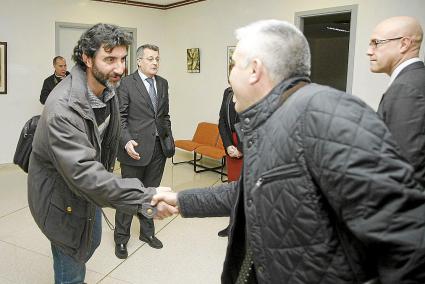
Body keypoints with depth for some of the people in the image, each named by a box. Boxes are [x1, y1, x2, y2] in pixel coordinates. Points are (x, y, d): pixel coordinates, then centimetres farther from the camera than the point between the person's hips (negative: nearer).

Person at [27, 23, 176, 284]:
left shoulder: (108, 88, -7)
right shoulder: (63, 108, -35)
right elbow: (83, 174, -42)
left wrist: (107, 170, 15)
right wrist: (145, 198, -47)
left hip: (90, 185, 8)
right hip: (61, 195, -8)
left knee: (92, 242, 27)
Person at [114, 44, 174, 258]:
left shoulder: (163, 83, 11)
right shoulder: (126, 84, -7)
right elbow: (120, 117, -9)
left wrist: (169, 138, 10)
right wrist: (127, 141, -22)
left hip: (158, 148, 5)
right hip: (136, 148, -5)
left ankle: (147, 232, 33)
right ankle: (121, 238, 22)